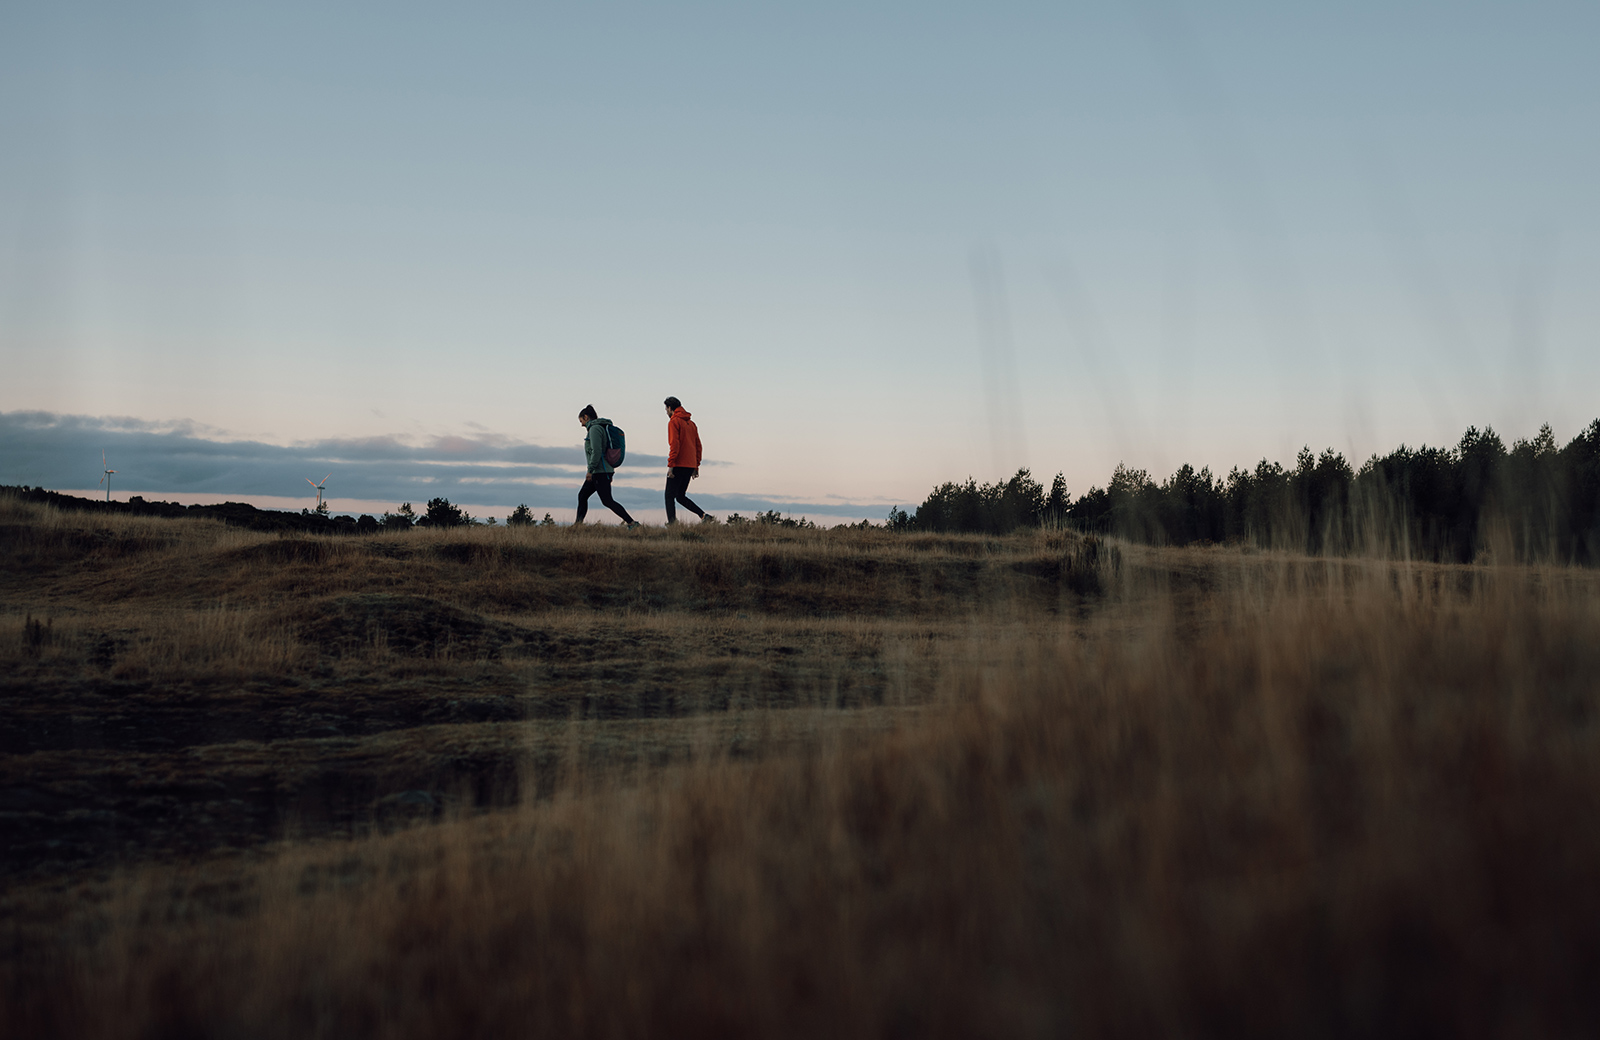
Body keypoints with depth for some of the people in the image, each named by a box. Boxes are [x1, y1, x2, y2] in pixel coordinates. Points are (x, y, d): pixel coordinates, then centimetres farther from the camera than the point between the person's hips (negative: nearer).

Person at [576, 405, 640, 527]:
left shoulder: (595, 428, -12)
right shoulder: (602, 427, 18)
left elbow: (596, 451, -22)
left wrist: (590, 470, -19)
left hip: (600, 471, -10)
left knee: (607, 501, -10)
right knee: (582, 495, 15)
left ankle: (631, 522, -13)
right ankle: (578, 523, 19)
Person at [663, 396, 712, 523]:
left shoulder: (674, 422, -6)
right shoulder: (691, 423, 18)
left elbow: (674, 444, -17)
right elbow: (698, 445, 17)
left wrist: (670, 465, -18)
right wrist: (696, 466, 19)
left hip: (678, 465, -8)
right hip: (690, 465, 8)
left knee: (669, 496, -3)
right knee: (680, 496, 15)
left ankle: (672, 522, -15)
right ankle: (703, 515, 0)